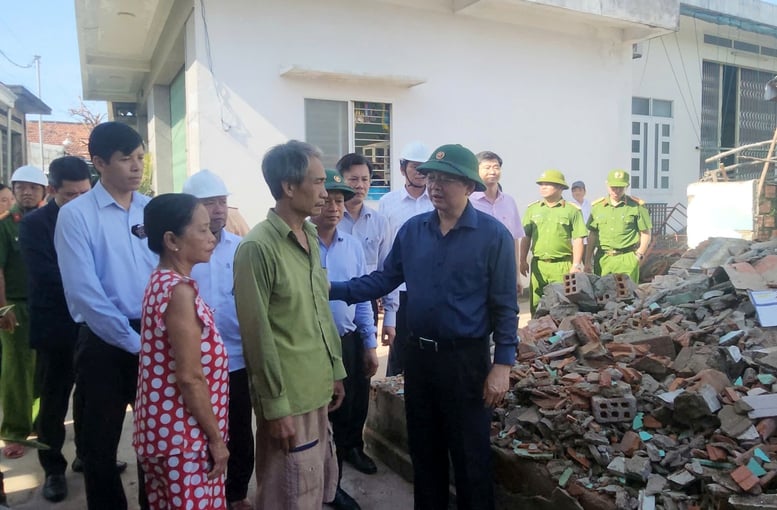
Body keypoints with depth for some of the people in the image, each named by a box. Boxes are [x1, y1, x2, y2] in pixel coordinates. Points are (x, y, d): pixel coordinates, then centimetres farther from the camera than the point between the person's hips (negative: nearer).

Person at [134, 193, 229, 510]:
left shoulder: (161, 281, 8)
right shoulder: (179, 290, -21)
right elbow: (190, 378, -23)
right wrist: (216, 438, -14)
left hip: (165, 429, 9)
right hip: (184, 436, -9)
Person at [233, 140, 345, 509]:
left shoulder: (311, 236, 7)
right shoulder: (257, 247, -17)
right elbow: (257, 334, -17)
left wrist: (335, 370, 15)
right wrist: (275, 406, -15)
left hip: (317, 389, 7)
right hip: (288, 397, -7)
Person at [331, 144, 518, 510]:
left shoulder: (494, 235, -10)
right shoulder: (411, 230, 2)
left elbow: (505, 307, -9)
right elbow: (384, 279, 6)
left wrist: (502, 364, -12)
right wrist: (332, 290, -4)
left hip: (466, 359, -4)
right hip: (418, 354, 5)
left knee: (470, 456, 9)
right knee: (423, 450, 19)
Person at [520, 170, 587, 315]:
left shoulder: (572, 210, 1)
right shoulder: (532, 209, 10)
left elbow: (578, 240, -1)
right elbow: (526, 237, 12)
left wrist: (576, 265, -6)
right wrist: (523, 261, 7)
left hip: (563, 266, -3)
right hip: (538, 265, 3)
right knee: (536, 305, 6)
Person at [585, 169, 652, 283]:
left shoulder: (637, 206, 4)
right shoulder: (597, 206, 12)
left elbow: (646, 233, 6)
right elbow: (592, 235, 14)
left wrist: (639, 255, -3)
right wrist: (588, 261, 10)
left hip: (627, 259, -3)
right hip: (602, 259, 3)